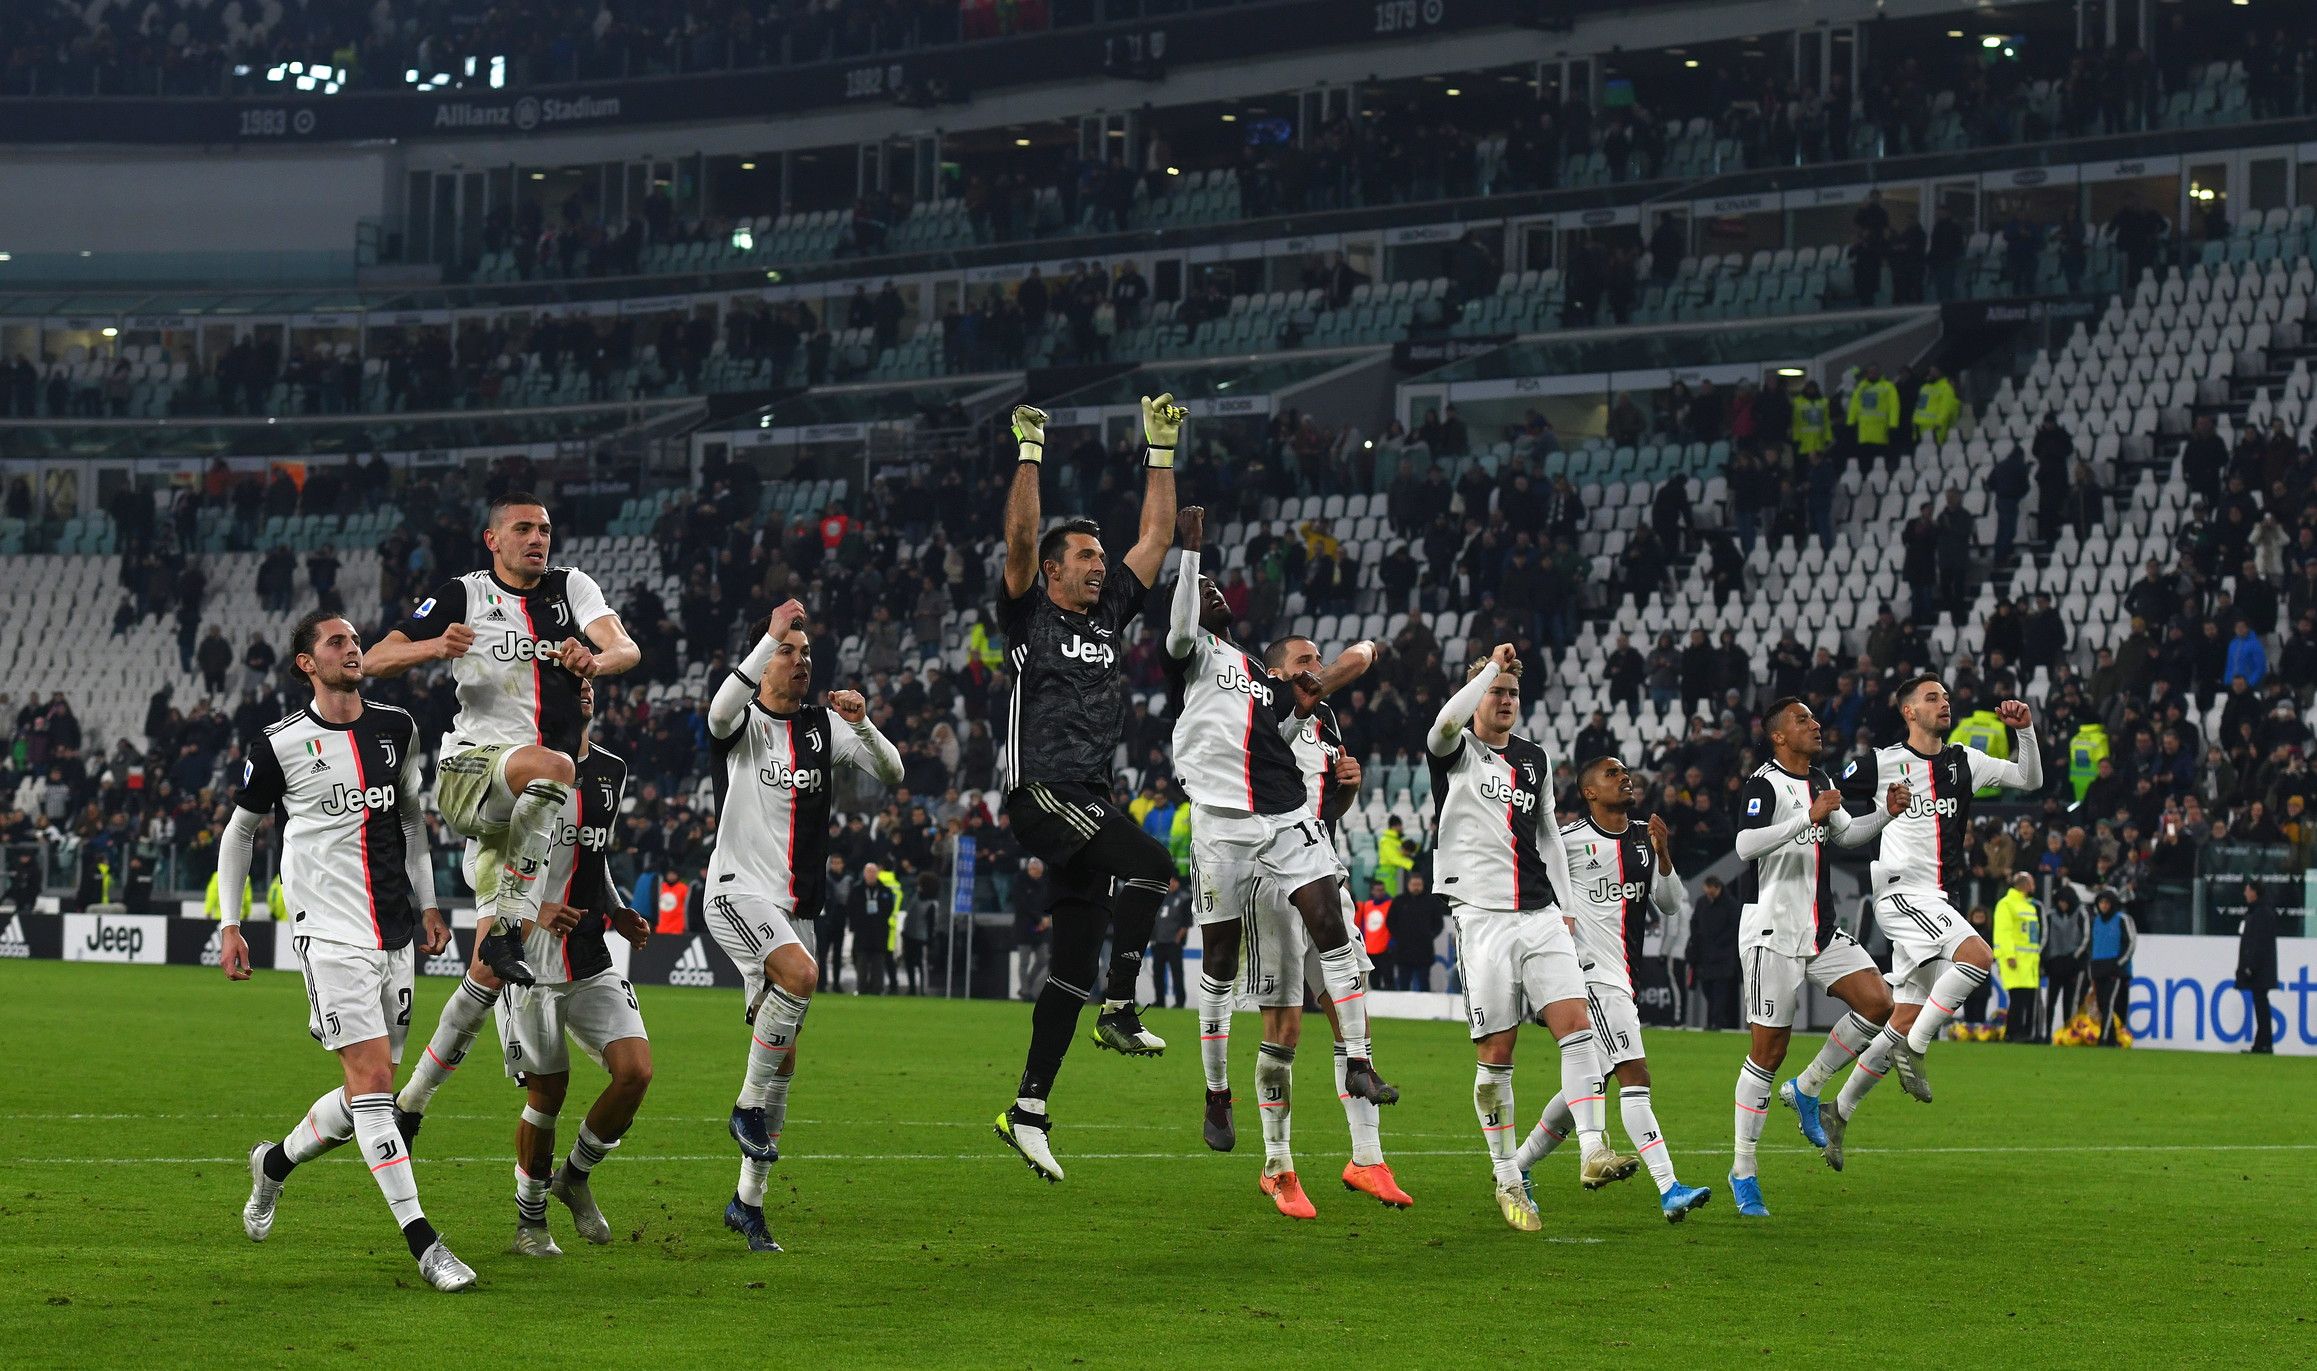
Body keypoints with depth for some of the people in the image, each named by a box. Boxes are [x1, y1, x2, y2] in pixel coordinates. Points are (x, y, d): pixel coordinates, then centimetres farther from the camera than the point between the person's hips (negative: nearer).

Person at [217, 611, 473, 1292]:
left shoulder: (397, 729, 10)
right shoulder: (279, 746, -3)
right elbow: (239, 833, 9)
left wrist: (427, 903, 19)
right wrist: (229, 925, 5)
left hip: (395, 936, 6)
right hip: (332, 934, -6)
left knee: (368, 1094, 8)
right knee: (371, 1080, -14)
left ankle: (275, 1164, 36)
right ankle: (423, 1243, -15)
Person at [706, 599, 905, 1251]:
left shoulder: (824, 725, 11)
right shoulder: (745, 721, -3)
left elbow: (891, 773, 6)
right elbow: (721, 710, -28)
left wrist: (863, 726, -13)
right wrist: (772, 636, -32)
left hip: (790, 907, 6)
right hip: (737, 887, -6)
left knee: (783, 1057, 5)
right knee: (801, 974, -34)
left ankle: (749, 1200, 14)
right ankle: (748, 1106, -17)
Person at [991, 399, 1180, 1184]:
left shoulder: (1109, 614, 17)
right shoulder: (1030, 615, 1)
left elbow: (1157, 536, 18)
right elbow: (1019, 539, -13)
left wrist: (1160, 452, 14)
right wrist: (1030, 456, -14)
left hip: (1089, 796, 7)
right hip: (1042, 792, -7)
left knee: (1074, 964, 5)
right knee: (1150, 863, -28)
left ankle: (1029, 1111, 8)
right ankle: (1120, 1010, -21)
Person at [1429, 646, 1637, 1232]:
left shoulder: (1536, 758, 18)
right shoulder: (1456, 750, 2)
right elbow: (1446, 723, -23)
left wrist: (1563, 906, 18)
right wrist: (1492, 666, -19)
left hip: (1540, 915, 5)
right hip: (1482, 915, -5)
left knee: (1576, 1025, -12)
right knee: (1496, 1055, -3)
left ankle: (1593, 1151, -16)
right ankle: (1508, 1183, 4)